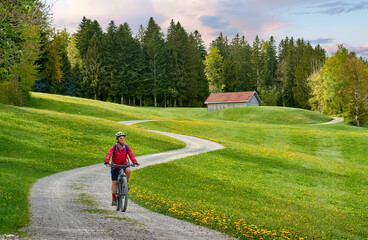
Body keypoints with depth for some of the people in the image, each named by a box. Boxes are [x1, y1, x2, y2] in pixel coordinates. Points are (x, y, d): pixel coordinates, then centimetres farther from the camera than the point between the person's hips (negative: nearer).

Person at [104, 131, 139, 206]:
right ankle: (113, 199, 1)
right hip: (115, 165, -1)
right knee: (114, 182, -7)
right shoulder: (114, 147, -13)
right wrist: (107, 162, -43)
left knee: (129, 171, -32)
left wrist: (135, 162, -34)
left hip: (124, 165, 1)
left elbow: (131, 155, -18)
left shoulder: (126, 147, -8)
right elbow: (109, 154, -25)